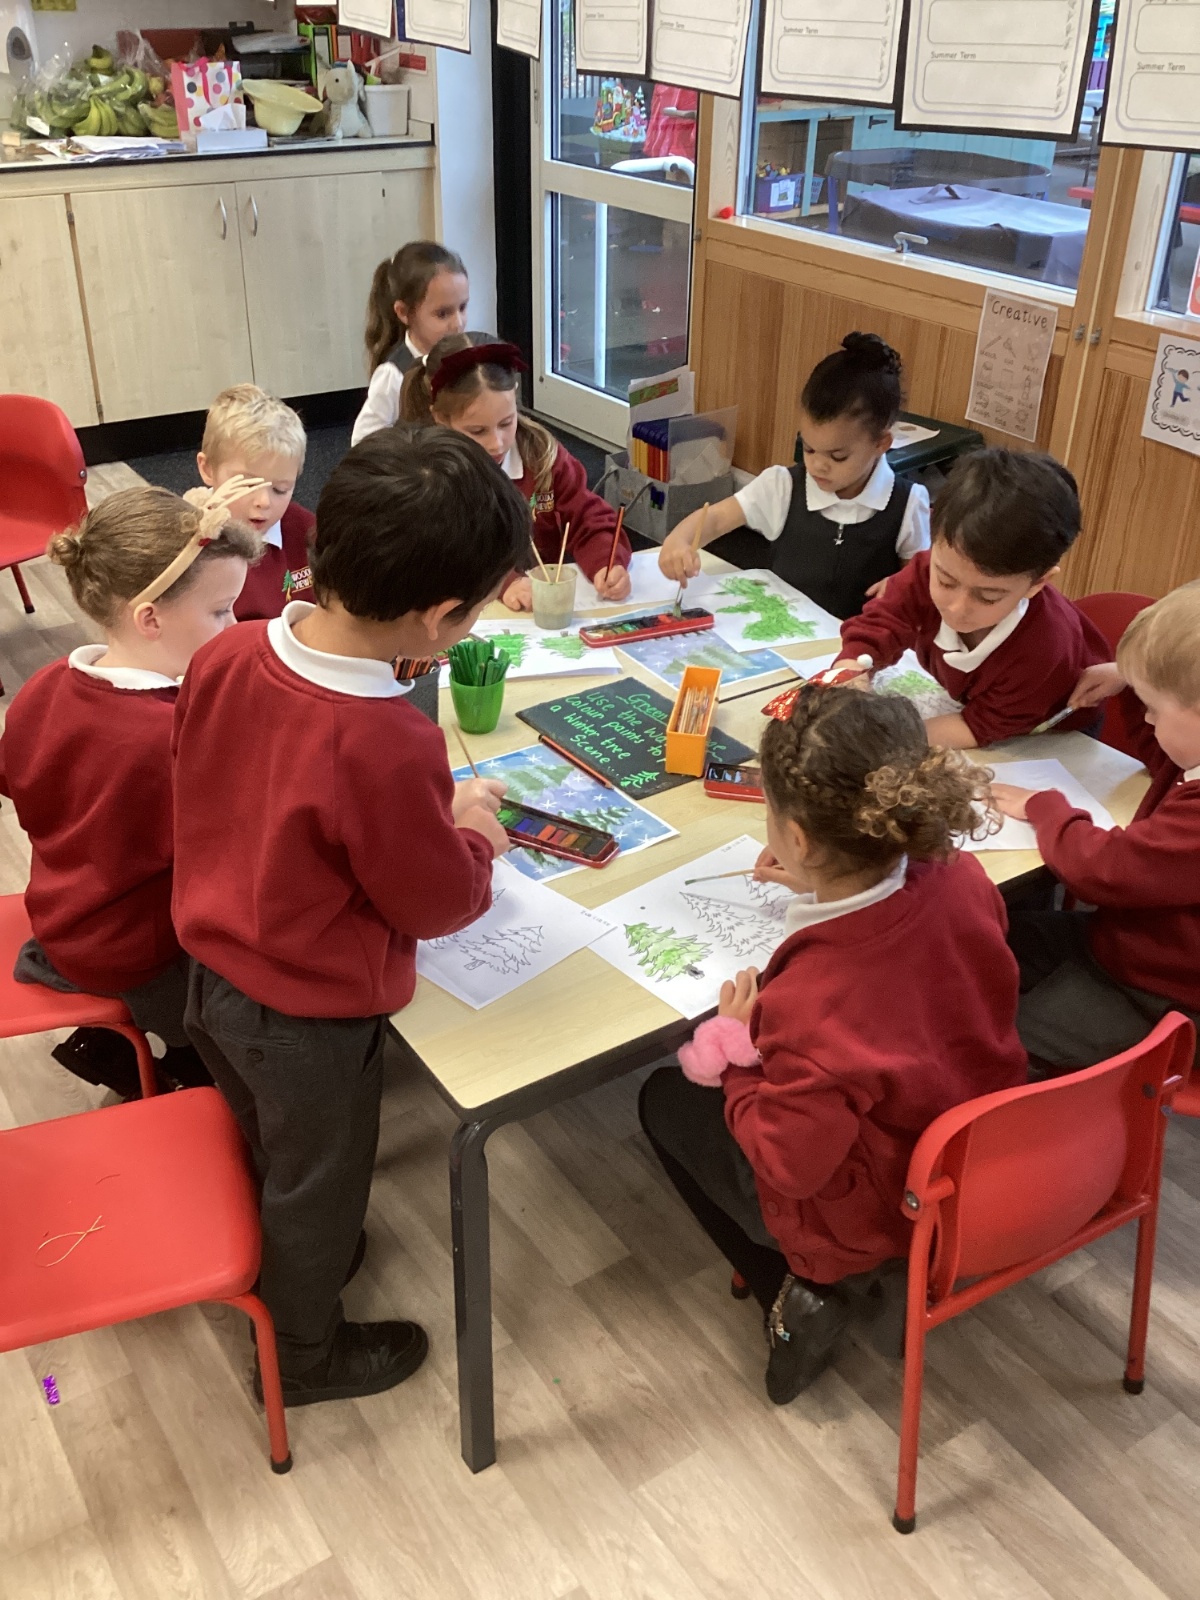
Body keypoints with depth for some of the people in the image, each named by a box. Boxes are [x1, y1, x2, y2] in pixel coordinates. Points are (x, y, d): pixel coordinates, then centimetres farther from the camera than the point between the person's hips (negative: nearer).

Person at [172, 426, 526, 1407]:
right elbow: (438, 903, -21)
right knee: (316, 1184, 21)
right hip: (310, 1019, -6)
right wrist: (471, 832, -1)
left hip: (214, 971, 7)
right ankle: (309, 1353, 47)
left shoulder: (226, 656, -15)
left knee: (263, 1149, 32)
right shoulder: (387, 747, -37)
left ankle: (286, 1258, 60)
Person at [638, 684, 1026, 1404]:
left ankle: (805, 1294, 15)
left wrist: (737, 1046, -13)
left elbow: (788, 1167, -24)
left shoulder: (809, 1001, -42)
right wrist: (820, 880, 4)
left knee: (666, 1099, 18)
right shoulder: (960, 877, -23)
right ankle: (835, 1278, 24)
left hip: (871, 1216, -6)